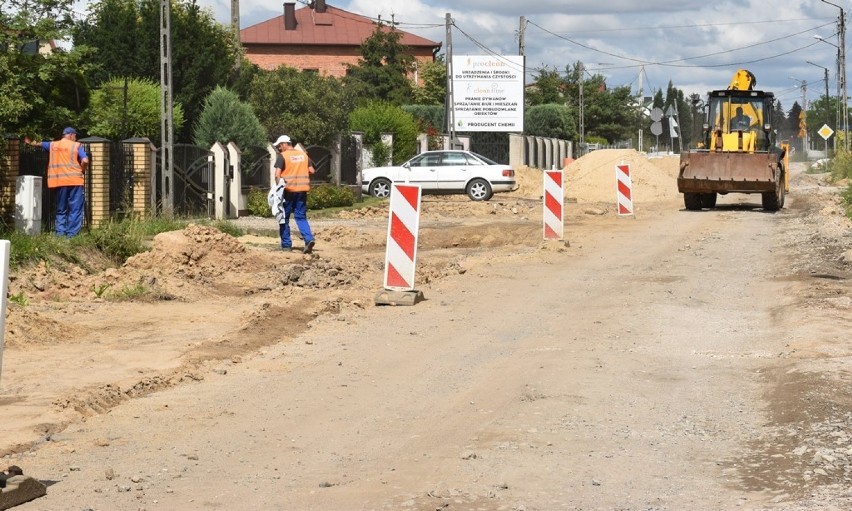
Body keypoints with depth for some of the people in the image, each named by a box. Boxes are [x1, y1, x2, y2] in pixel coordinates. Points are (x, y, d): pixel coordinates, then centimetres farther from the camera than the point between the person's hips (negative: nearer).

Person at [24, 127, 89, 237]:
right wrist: (82, 171, 6)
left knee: (61, 210, 13)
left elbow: (39, 143, 32)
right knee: (75, 209, -1)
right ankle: (72, 233, -7)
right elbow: (85, 160, -14)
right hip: (75, 180, -4)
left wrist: (30, 142, 54)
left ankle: (60, 233, 8)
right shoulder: (76, 146, 0)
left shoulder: (53, 145, 13)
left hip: (59, 182, 4)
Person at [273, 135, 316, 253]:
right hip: (302, 190, 4)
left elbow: (277, 174, -15)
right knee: (301, 217, 8)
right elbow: (311, 171, 8)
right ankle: (309, 239, -13)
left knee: (284, 217, 9)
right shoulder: (303, 154, 10)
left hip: (288, 190, -4)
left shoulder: (282, 156, -7)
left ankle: (286, 244, 10)